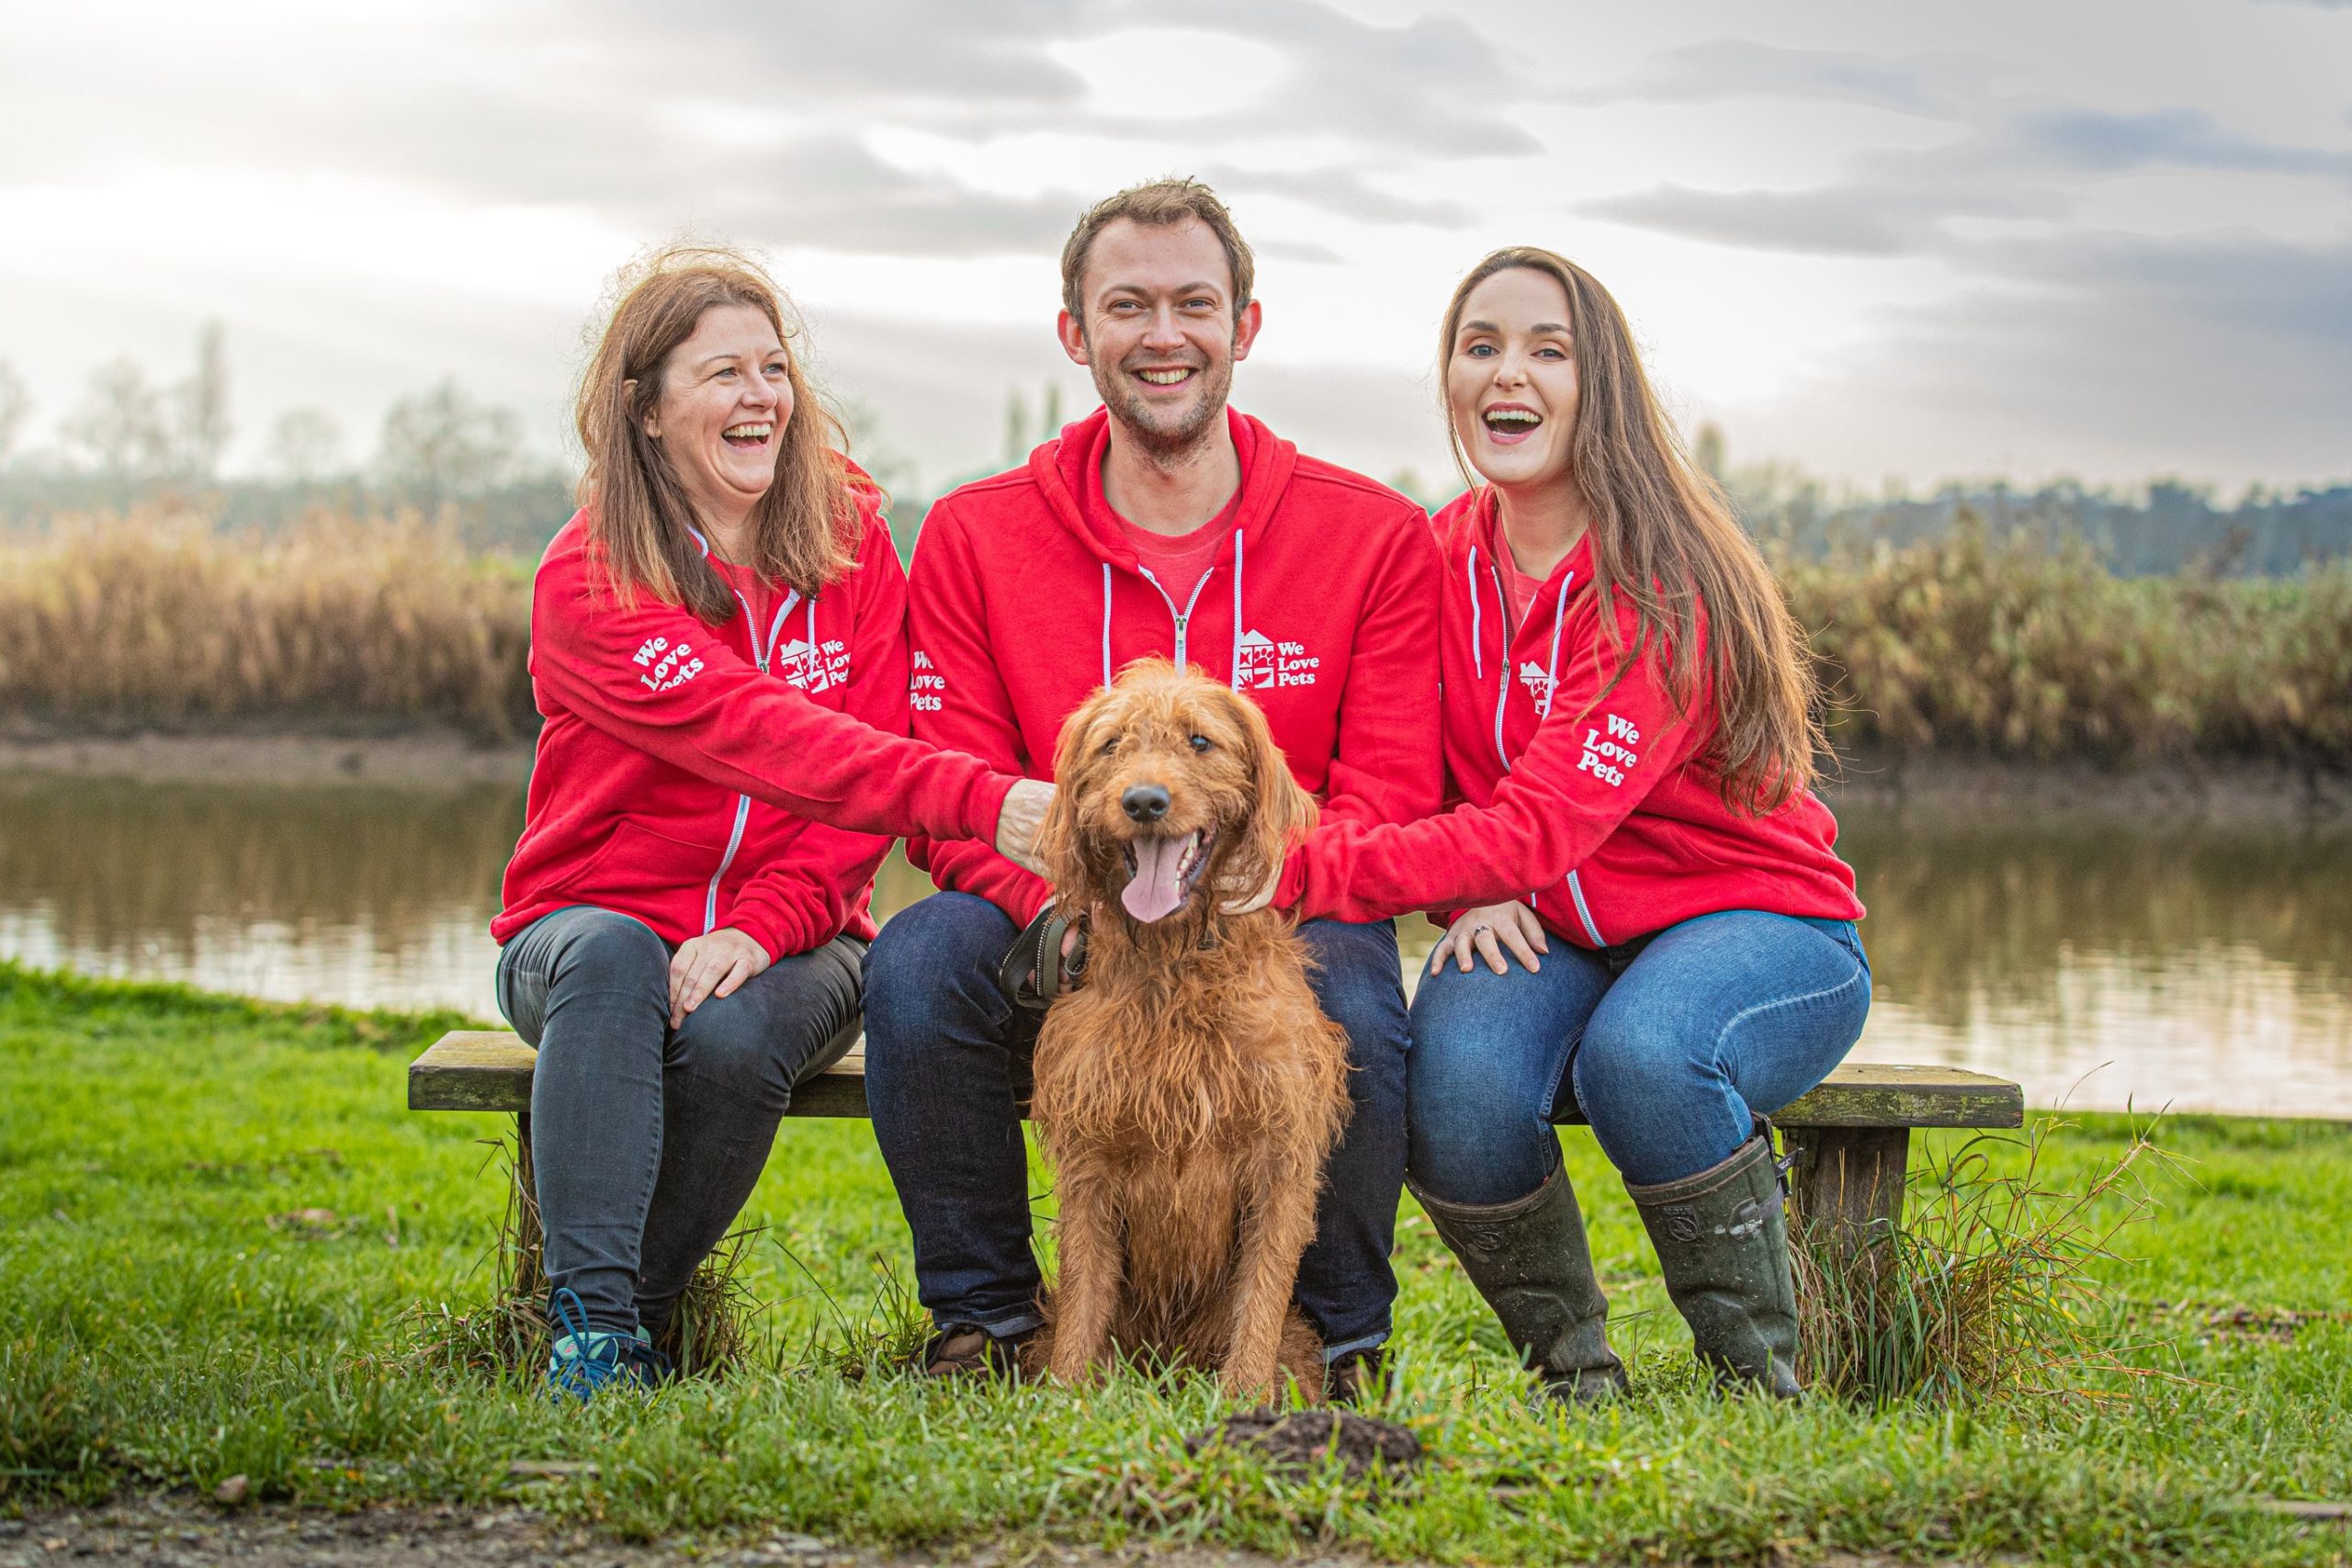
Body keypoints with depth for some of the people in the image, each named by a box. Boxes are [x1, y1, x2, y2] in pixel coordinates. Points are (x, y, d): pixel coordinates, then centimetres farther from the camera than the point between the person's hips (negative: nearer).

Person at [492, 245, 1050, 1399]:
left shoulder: (851, 538, 1)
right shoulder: (591, 580, -12)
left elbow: (866, 752, -4)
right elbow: (753, 733, -28)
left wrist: (763, 924, -23)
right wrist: (986, 801, -42)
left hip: (789, 937, 2)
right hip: (598, 911, -1)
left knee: (733, 1036, -31)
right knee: (612, 960, -35)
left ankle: (635, 1313, -10)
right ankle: (591, 1317, -31)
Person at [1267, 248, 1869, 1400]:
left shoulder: (1661, 583, -19)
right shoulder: (1442, 559, 0)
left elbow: (1540, 829, -29)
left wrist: (1290, 869, -35)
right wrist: (1470, 892, -14)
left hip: (1758, 924, -4)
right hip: (1547, 939, 4)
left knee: (1639, 1053, -38)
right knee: (1454, 1076, -29)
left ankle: (1756, 1361, -13)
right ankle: (1567, 1355, -3)